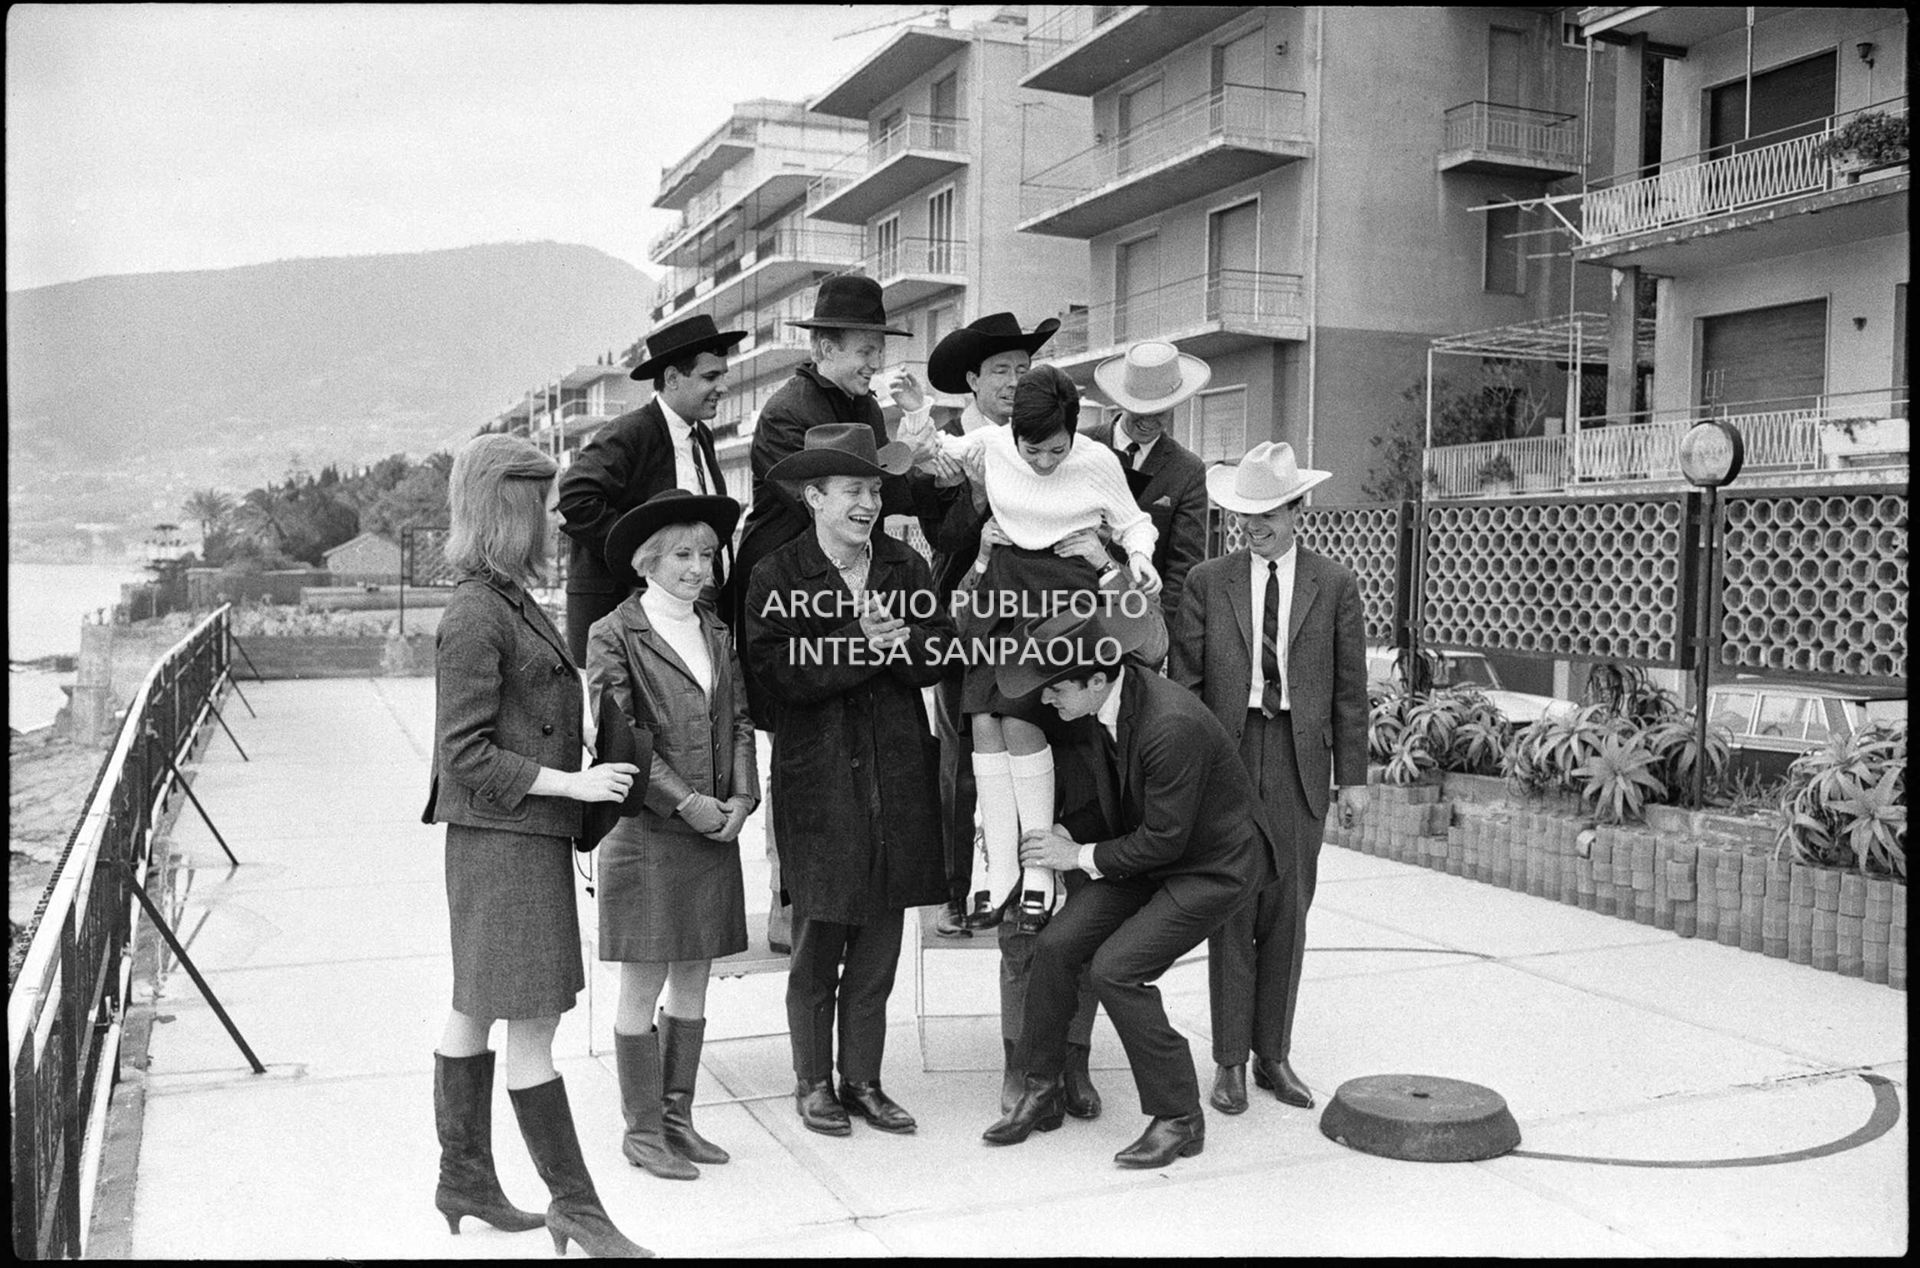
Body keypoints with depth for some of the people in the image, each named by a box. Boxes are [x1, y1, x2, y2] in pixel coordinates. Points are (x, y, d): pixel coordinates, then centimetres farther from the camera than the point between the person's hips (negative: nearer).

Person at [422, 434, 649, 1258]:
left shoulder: (512, 603, 12)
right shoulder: (474, 617, -16)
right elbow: (465, 754, -18)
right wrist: (569, 783, -19)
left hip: (530, 835, 10)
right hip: (502, 839, -10)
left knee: (475, 1011, 17)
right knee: (531, 1026, -2)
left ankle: (464, 1179, 30)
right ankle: (574, 1205, 7)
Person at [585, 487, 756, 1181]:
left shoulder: (718, 632, 12)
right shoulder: (615, 634, -6)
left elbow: (739, 722, 12)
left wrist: (741, 796, -3)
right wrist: (686, 801, -15)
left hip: (714, 830, 6)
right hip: (646, 831, -6)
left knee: (693, 982, 13)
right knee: (643, 987, 3)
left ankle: (677, 1116, 25)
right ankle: (642, 1130, 15)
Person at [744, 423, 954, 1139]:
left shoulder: (906, 567, 10)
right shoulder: (776, 578, -2)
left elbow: (936, 659, 4)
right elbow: (780, 674, -12)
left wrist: (899, 639, -15)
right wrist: (864, 647, -16)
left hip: (898, 775, 4)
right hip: (818, 777, -3)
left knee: (880, 941, 9)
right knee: (818, 942, 4)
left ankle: (863, 1080, 22)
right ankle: (813, 1083, 20)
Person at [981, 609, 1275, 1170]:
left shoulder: (1172, 727, -34)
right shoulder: (1112, 692, -8)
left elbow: (1165, 839, -25)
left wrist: (1082, 855, -14)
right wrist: (1063, 831, 3)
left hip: (1211, 866, -8)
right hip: (1144, 852, 8)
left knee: (1116, 968, -19)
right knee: (1055, 946, -5)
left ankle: (1179, 1118, -1)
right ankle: (1041, 1093, 13)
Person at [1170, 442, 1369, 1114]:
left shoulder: (1334, 584, 6)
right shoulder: (1207, 581, 5)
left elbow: (1350, 687, 6)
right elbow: (1183, 680, 4)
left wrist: (1353, 775, 3)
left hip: (1300, 757, 1)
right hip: (1226, 753, 0)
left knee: (1287, 910, 5)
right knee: (1232, 909, 1)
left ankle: (1273, 1055, 18)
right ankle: (1230, 1060, 11)